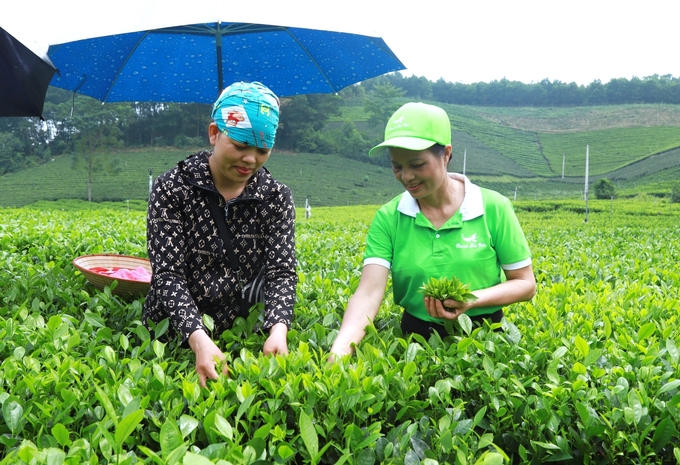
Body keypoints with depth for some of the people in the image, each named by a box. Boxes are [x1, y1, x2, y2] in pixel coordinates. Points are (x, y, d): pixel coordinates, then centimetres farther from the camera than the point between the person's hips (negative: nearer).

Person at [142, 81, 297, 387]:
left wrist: (278, 330, -29)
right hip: (173, 337, 0)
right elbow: (167, 273, -14)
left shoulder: (276, 197, -1)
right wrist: (198, 339, -31)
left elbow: (281, 271, -9)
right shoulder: (172, 188, -7)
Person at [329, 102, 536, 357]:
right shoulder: (387, 218, -4)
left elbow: (526, 284, 0)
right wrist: (340, 348, -31)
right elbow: (369, 291, -14)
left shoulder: (494, 208, -6)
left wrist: (472, 299, -17)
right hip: (417, 337, 2)